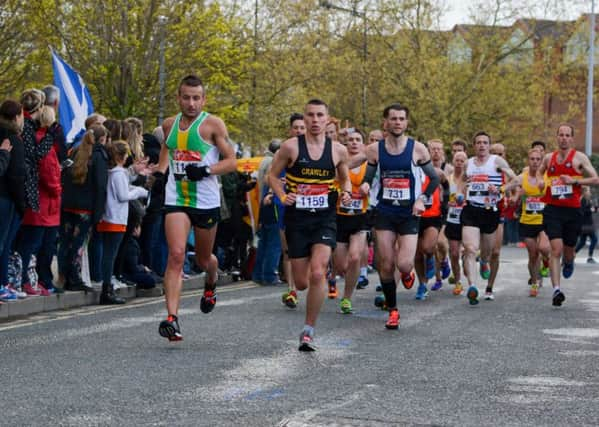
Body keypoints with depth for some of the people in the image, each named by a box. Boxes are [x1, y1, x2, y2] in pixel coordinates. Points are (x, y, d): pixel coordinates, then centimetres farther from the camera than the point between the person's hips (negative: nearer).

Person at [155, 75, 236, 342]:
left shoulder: (212, 124, -6)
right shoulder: (169, 125, 8)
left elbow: (231, 161, -6)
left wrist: (206, 170, -22)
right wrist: (159, 172, 12)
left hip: (206, 200, -2)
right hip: (176, 199, 2)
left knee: (203, 259, 15)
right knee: (176, 255, -16)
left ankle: (211, 283, 52)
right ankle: (171, 318, -22)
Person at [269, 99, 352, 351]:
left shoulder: (338, 150, 3)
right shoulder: (291, 147, -3)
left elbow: (345, 178, 18)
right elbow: (273, 175, 7)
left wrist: (346, 193, -3)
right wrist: (282, 197, -10)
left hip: (324, 219, 0)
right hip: (297, 219, 0)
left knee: (317, 274, -18)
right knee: (301, 283, 3)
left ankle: (309, 330, -4)